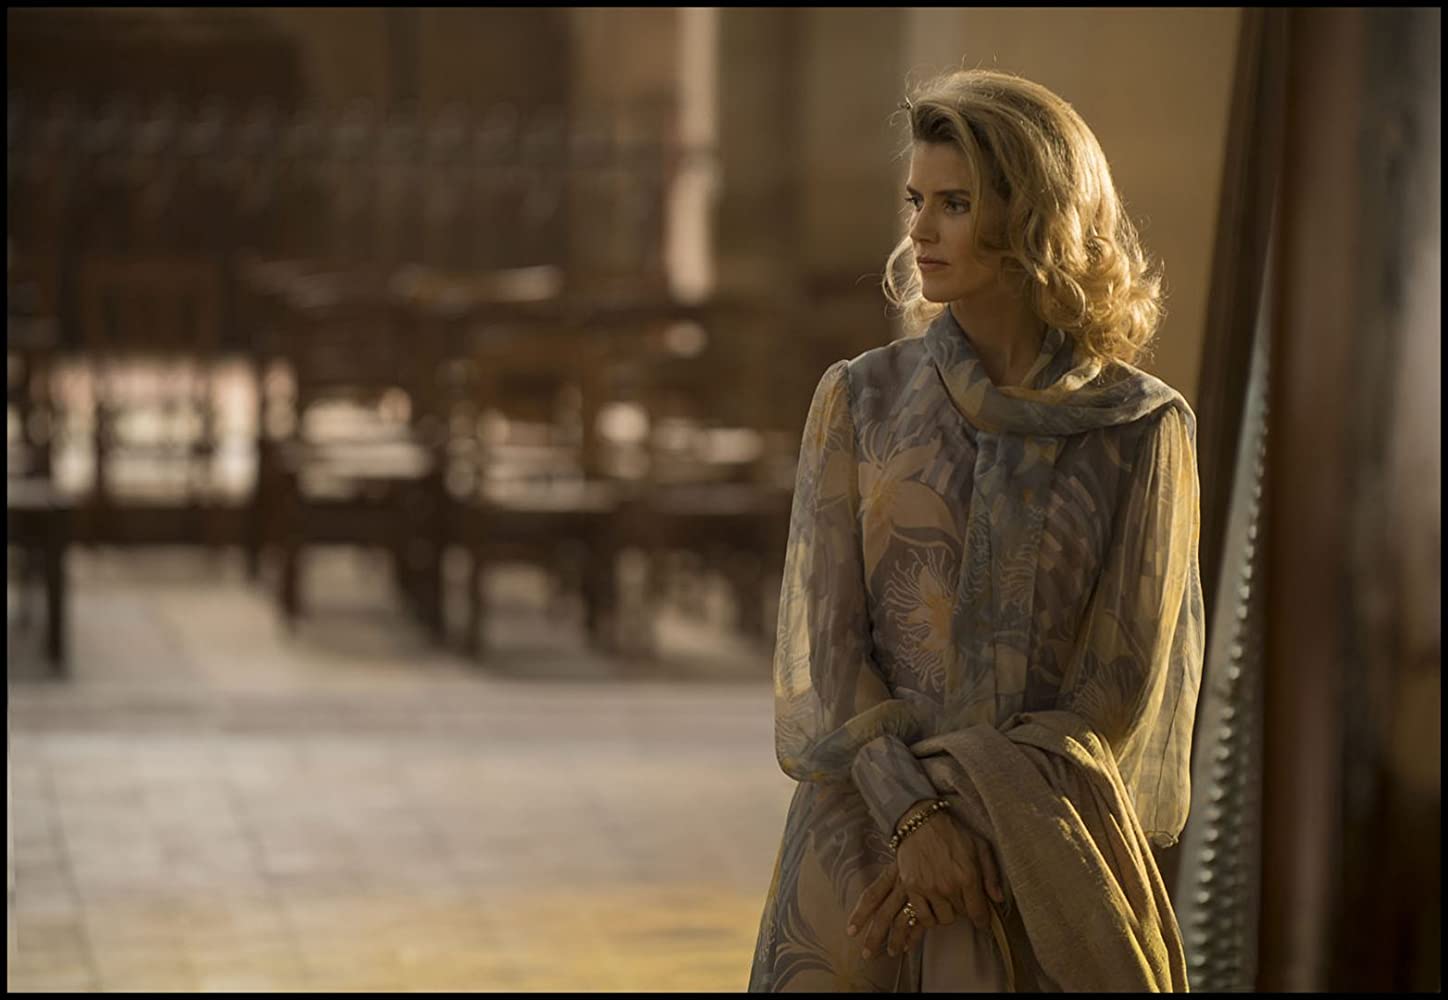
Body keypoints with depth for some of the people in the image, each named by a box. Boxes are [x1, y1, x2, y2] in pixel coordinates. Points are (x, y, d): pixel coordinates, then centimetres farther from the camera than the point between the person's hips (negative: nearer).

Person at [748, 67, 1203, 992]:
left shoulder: (1145, 428, -1)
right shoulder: (860, 400, 3)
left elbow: (1124, 685, -4)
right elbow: (823, 645, -2)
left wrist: (981, 817, -13)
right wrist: (915, 816, -16)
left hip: (1049, 864, -1)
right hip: (871, 840, 1)